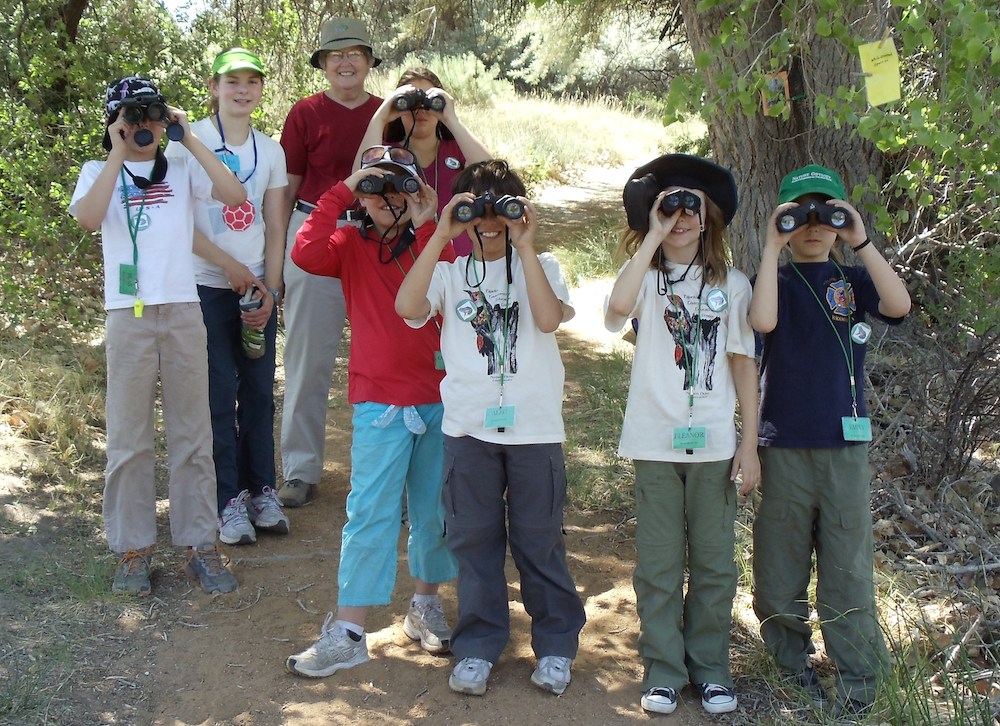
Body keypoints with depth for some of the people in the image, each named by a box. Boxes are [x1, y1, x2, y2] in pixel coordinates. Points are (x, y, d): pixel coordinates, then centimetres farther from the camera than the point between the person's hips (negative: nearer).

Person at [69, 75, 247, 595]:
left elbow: (235, 195, -9)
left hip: (183, 311, 1)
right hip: (128, 315, -1)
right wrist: (118, 155, -12)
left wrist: (190, 140, -7)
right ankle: (133, 548, 14)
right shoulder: (99, 172, 7)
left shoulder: (182, 169, 9)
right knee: (129, 438, 4)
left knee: (192, 434, 5)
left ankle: (200, 545, 13)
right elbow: (87, 219, -14)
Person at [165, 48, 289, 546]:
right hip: (207, 287, -4)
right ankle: (229, 500, 7)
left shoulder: (270, 151, 10)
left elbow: (275, 229, 9)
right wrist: (228, 265, -13)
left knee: (260, 391, 6)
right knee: (219, 394, -3)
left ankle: (261, 491, 17)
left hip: (258, 288, 4)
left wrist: (270, 289, -2)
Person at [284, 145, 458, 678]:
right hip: (379, 401, -2)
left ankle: (425, 606, 30)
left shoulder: (432, 242, 4)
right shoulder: (352, 244, 2)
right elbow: (307, 255, -20)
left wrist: (425, 227, -17)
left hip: (440, 397, 2)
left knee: (434, 508, 13)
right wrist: (341, 193, -17)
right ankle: (348, 632, 1)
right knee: (371, 514, -5)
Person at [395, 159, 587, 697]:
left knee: (539, 540, 8)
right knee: (473, 539, 9)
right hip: (469, 427, 1)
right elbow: (407, 305, -15)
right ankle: (477, 647, 22)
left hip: (534, 428, -1)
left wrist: (525, 247, -15)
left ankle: (556, 644, 23)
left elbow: (549, 318, -16)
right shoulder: (449, 271, 6)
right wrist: (441, 235, -16)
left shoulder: (541, 267, 5)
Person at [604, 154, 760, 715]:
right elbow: (618, 305, -23)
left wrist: (750, 445, 0)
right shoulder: (645, 278, 2)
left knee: (715, 564, 8)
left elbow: (744, 365, 5)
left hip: (714, 446, 1)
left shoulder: (731, 284, 6)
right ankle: (664, 670, 17)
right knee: (659, 566, 5)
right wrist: (655, 235, -17)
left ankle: (710, 667, 22)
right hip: (656, 443, -1)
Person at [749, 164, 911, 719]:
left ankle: (859, 687, 7)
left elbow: (899, 305, -11)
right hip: (783, 444, 0)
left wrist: (861, 241, -15)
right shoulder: (776, 278, 6)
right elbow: (763, 321, -17)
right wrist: (772, 246, -13)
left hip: (845, 445, 0)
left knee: (848, 570, 0)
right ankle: (792, 668, 21)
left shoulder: (852, 279, 10)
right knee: (779, 569, 5)